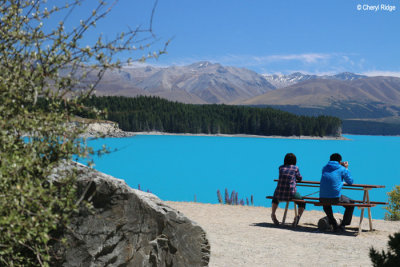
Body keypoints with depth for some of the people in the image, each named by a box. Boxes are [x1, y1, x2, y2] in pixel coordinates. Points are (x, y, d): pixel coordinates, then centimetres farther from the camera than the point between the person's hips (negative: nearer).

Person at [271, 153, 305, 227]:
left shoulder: (281, 168, 8)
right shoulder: (295, 168, 2)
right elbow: (299, 179, 18)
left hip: (280, 195, 3)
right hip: (291, 195, -3)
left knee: (276, 196, 39)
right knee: (302, 202, 25)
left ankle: (273, 214, 21)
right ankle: (298, 216, -3)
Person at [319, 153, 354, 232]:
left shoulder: (324, 168, 15)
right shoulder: (342, 169, 3)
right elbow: (350, 182, 15)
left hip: (322, 198, 4)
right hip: (336, 198, -4)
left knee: (326, 203, 40)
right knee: (351, 204, 22)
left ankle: (334, 224, 32)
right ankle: (342, 225, 20)